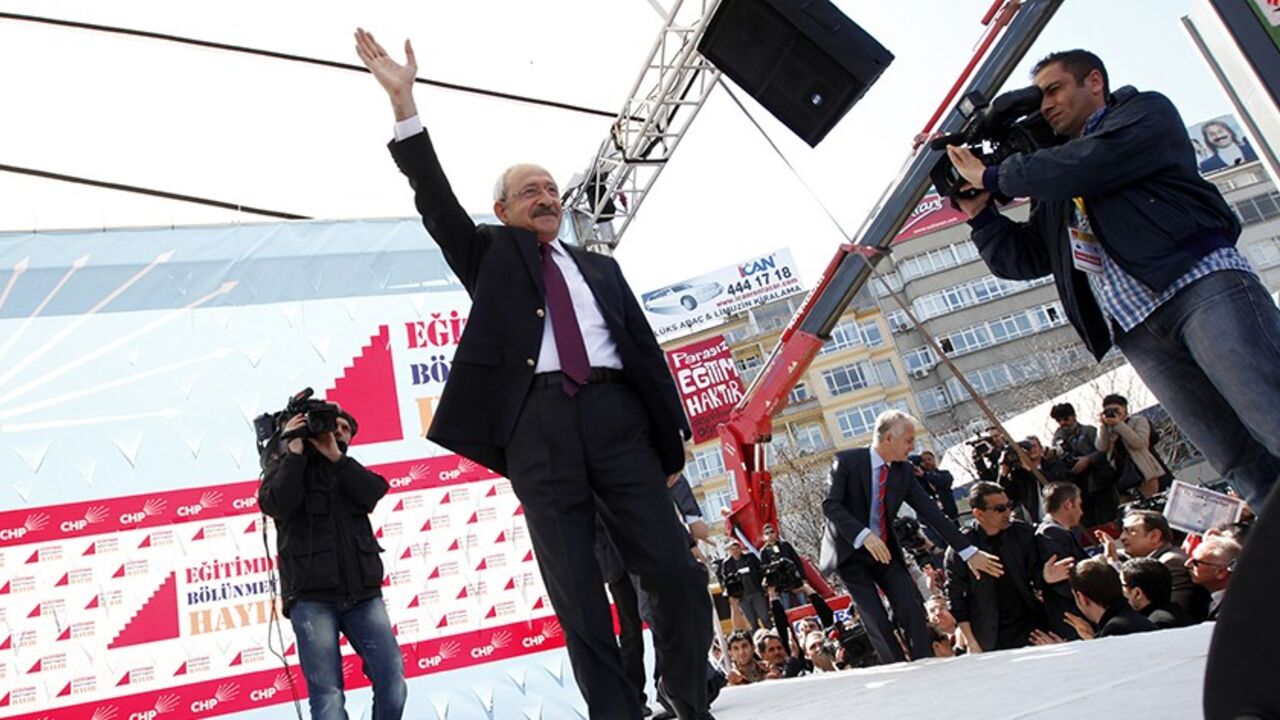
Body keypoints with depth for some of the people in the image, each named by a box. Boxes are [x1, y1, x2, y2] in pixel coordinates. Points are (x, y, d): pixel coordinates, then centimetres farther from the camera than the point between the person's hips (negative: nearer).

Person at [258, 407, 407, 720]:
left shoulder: (348, 468, 22)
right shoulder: (286, 464, 13)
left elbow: (373, 493, 0)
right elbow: (277, 504, -9)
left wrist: (335, 455, -4)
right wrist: (294, 450, -5)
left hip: (362, 593, 3)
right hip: (311, 597, -3)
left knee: (393, 680, -5)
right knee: (327, 693, -7)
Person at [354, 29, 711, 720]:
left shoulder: (600, 267, 25)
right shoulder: (490, 255, 19)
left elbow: (645, 347, 18)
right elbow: (437, 201, 5)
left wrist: (670, 432, 8)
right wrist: (402, 101, -4)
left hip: (616, 416, 2)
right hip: (537, 423, -2)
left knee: (676, 572, -4)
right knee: (576, 594, -2)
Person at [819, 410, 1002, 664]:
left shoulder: (903, 471, -1)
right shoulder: (846, 461, -15)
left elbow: (931, 512, -1)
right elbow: (830, 505, -22)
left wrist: (969, 551, -4)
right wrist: (864, 535, -35)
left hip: (885, 550, 5)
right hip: (851, 551, -4)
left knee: (912, 609, -8)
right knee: (877, 622, -11)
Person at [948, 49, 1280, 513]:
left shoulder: (1145, 111, 12)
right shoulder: (1055, 183, 28)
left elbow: (1092, 162, -8)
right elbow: (1021, 260, 26)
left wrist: (991, 177, 2)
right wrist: (978, 211, 13)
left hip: (1200, 283, -5)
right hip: (1135, 327, 5)